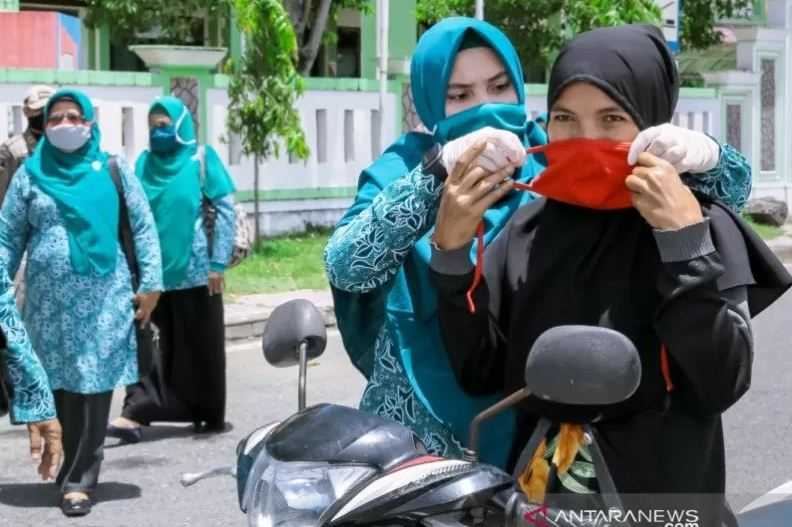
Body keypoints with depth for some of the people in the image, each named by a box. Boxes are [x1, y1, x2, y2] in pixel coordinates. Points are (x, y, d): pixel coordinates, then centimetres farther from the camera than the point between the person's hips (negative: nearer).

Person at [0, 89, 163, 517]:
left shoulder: (113, 169, 6)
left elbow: (143, 227, 7)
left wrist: (150, 283, 0)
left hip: (105, 296, -1)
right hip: (50, 299, 1)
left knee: (95, 387, -3)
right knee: (61, 388, 3)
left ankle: (78, 480, 2)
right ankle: (77, 470, 17)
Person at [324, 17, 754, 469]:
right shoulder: (407, 166, -2)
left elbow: (732, 188, -4)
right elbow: (346, 266, -22)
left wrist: (702, 154, -28)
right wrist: (440, 169, -34)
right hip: (423, 433, -1)